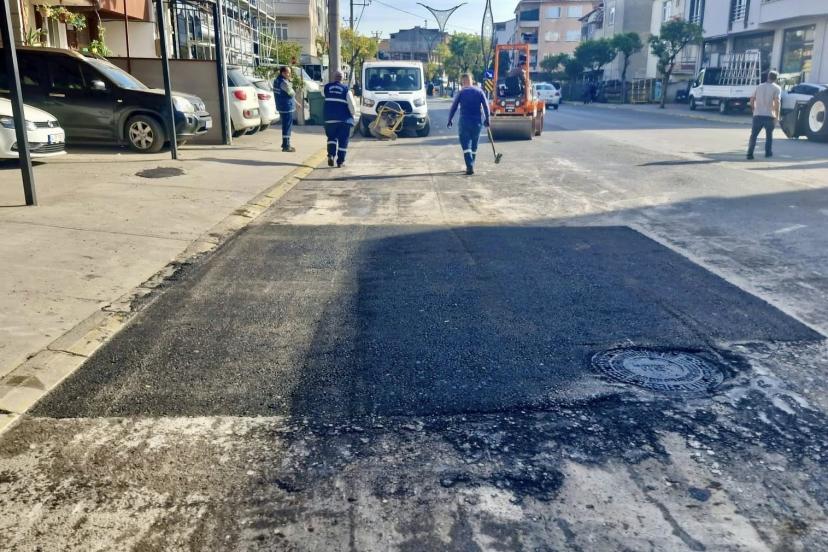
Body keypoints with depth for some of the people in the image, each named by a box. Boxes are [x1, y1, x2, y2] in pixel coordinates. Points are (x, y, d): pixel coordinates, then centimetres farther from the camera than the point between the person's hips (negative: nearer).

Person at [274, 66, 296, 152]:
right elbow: (291, 93, -15)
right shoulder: (284, 82, -19)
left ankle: (285, 144, 28)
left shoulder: (278, 80, 13)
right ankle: (286, 146, -4)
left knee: (285, 126, 19)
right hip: (287, 107, -10)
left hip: (281, 107, 10)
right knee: (287, 127, -6)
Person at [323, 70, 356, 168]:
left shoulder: (327, 87, 3)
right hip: (344, 119, -2)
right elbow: (351, 104, -9)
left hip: (330, 118, 2)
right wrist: (353, 113, 8)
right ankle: (340, 161, 4)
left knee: (331, 137, 18)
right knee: (343, 140, 6)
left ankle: (331, 155, -5)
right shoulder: (346, 89, -5)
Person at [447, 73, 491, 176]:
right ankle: (471, 166, 23)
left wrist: (450, 120, 9)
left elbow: (454, 107, 0)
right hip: (478, 121, 3)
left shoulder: (461, 92, -1)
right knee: (474, 145, 16)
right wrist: (487, 119, 10)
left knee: (466, 145, -3)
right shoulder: (479, 91, 5)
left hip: (465, 121, -3)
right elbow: (486, 106, 2)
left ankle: (470, 167, -19)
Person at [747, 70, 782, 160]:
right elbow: (776, 102, -12)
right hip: (769, 115, -2)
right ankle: (768, 152, 19)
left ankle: (750, 153, -8)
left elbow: (752, 99, 11)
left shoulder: (759, 86, 13)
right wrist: (777, 115, -8)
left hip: (757, 115, 3)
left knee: (753, 135, 2)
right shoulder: (776, 88, -1)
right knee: (769, 135, 14)